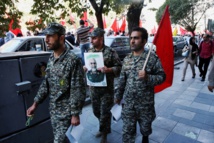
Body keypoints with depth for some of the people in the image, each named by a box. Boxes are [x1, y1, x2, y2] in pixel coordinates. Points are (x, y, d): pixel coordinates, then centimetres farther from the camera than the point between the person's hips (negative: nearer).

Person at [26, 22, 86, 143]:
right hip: (53, 108, 7)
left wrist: (75, 114, -17)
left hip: (66, 110, -7)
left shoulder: (73, 60, -21)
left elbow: (78, 90, -20)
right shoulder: (51, 59, 3)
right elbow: (46, 83, 10)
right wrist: (35, 103, 9)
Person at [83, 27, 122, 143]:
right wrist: (85, 68, -6)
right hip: (93, 87, 6)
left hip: (106, 88, -5)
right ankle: (104, 127, 46)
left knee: (105, 112, 7)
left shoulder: (110, 52, -11)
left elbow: (119, 67, -10)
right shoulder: (90, 52, 5)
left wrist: (108, 70, -27)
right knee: (96, 111, 19)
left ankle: (104, 133, 32)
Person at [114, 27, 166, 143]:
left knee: (145, 127, 22)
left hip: (145, 103, -2)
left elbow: (162, 76, -8)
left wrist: (147, 77, -26)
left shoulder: (152, 58, -11)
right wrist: (118, 95, 13)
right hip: (128, 103, 2)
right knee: (127, 130, 10)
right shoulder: (127, 59, 2)